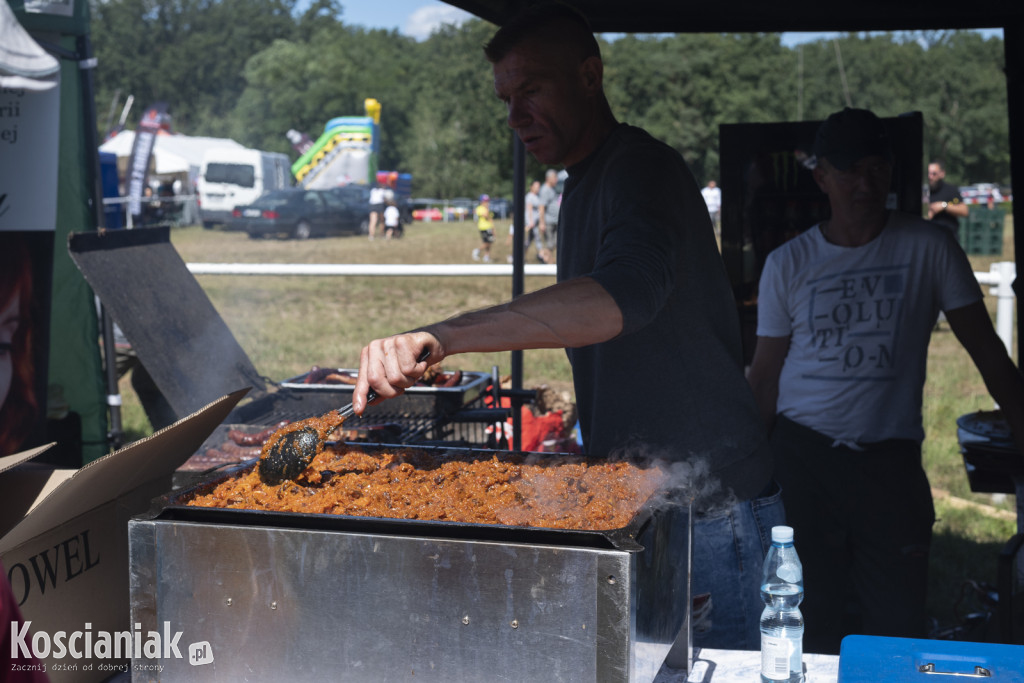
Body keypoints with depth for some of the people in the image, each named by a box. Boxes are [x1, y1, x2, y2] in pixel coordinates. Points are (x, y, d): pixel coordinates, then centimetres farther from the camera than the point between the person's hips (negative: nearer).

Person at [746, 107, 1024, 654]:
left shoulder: (928, 249, 2)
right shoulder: (787, 264, 4)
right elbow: (765, 375, 7)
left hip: (891, 459, 0)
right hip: (801, 455, 1)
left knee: (898, 620, 1)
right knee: (813, 615, 6)